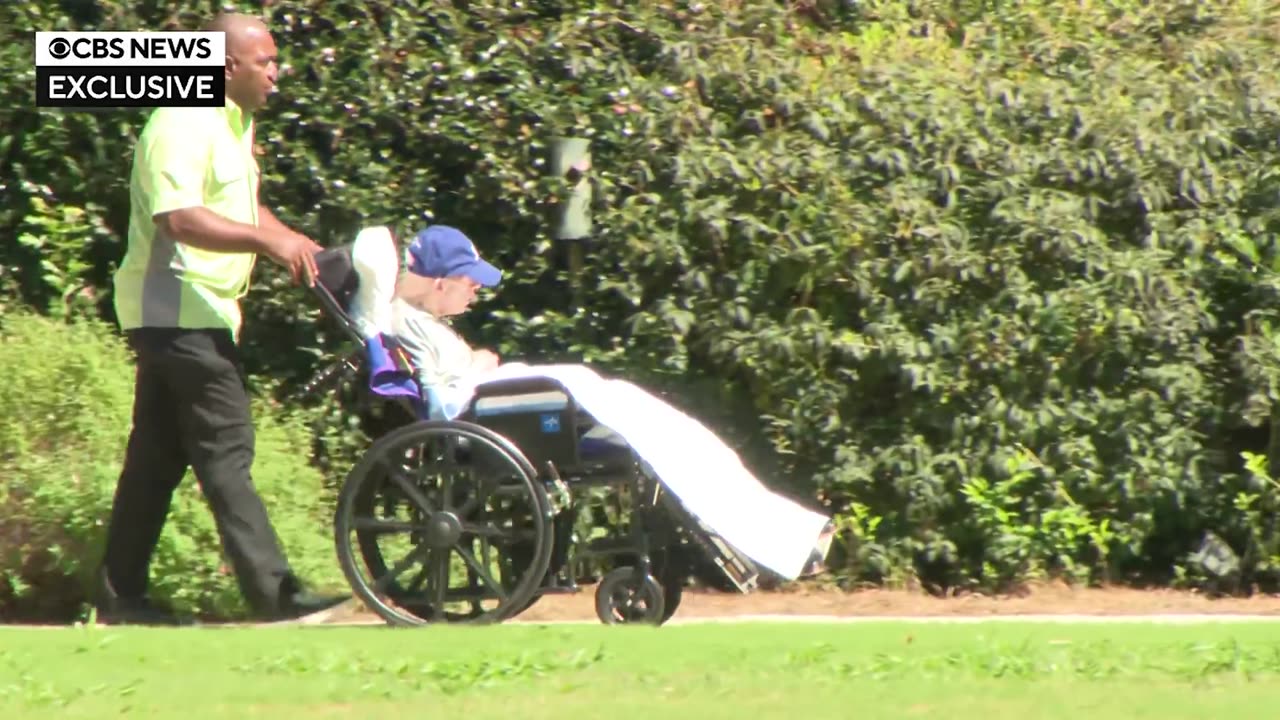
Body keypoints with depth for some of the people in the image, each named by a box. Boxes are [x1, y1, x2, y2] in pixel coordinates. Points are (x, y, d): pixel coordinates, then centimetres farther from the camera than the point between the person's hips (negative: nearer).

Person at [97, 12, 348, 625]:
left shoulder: (234, 123, 17)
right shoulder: (182, 126, -16)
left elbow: (240, 208, 29)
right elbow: (180, 220, -28)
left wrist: (292, 241, 13)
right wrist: (268, 241, -34)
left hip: (197, 314, 10)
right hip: (179, 312, -10)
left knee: (158, 456, 11)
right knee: (225, 451, -11)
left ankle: (119, 593, 13)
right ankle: (272, 591, -12)